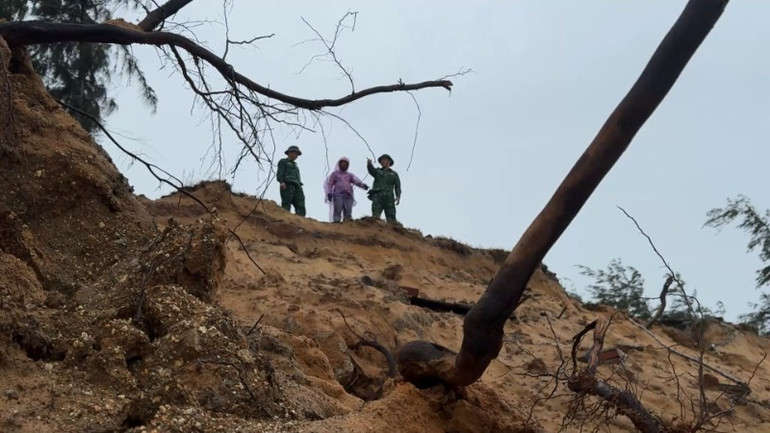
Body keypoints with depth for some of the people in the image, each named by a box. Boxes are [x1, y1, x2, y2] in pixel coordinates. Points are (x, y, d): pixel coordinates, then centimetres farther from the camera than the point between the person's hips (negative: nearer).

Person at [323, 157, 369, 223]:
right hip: (338, 195, -3)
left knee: (348, 213, -4)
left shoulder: (350, 175, 22)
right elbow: (330, 183, 10)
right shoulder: (335, 174, 17)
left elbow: (357, 181, 5)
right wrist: (329, 193, -6)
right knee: (337, 211, -13)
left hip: (348, 196, 3)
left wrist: (363, 185, -15)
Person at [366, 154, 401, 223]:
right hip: (377, 196, 0)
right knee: (375, 216, -18)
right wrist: (369, 163, -22)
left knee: (391, 218, -11)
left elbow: (397, 187, 13)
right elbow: (371, 170, 0)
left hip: (389, 197, 0)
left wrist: (398, 196, -6)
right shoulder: (377, 171, 24)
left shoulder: (394, 174, 24)